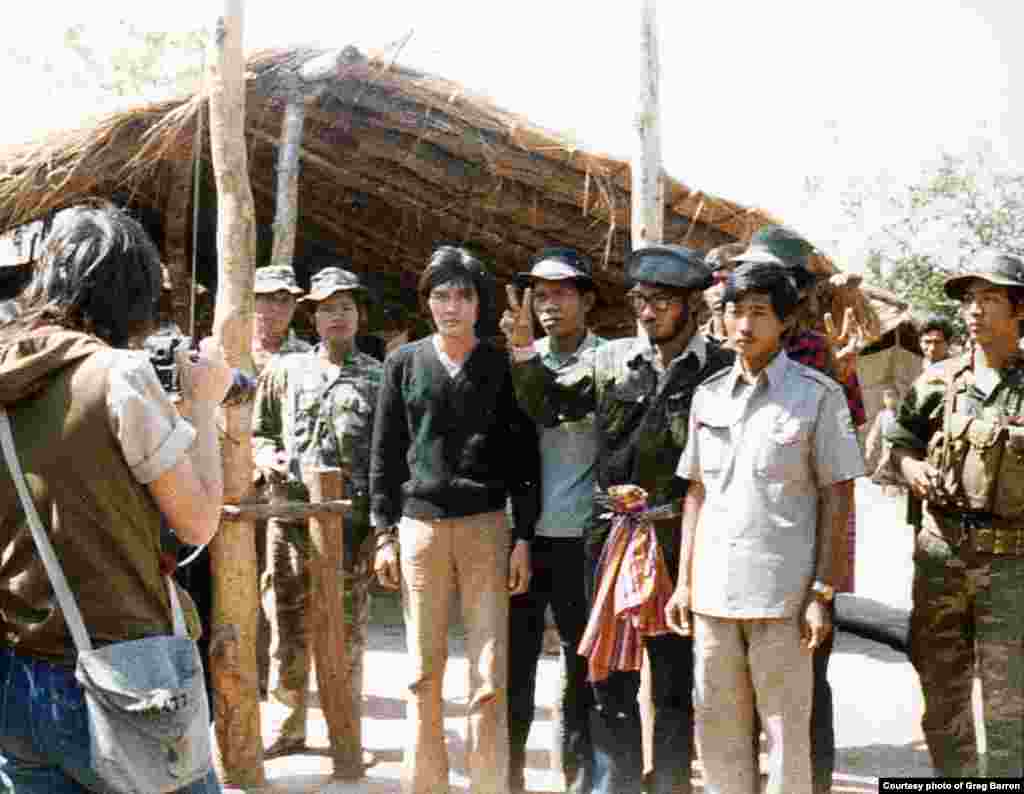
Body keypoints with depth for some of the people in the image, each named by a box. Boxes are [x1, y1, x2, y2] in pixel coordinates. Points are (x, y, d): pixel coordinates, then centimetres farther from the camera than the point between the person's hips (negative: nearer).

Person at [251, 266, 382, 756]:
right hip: (291, 518, 2)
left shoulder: (379, 378, 6)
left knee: (347, 632, 5)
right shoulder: (285, 370, 10)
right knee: (289, 629, 7)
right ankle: (291, 724, 20)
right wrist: (267, 455, -7)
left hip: (353, 522, -1)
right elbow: (259, 431, 16)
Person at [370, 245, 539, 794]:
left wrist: (524, 537, -1)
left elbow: (524, 456, 5)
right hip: (419, 525, 1)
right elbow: (384, 453, 9)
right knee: (424, 674, 6)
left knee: (490, 677, -2)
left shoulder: (503, 366, 6)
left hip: (486, 526, -1)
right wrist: (384, 534, 4)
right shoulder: (404, 363, 9)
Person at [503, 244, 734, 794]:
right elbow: (546, 406, 12)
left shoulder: (721, 370, -6)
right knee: (609, 677, 12)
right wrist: (524, 349, -1)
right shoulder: (613, 359, 4)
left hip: (680, 547, -3)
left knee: (674, 682, 9)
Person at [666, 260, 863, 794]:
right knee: (717, 731, 12)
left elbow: (835, 496, -3)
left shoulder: (817, 395, -2)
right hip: (712, 590, 4)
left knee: (787, 732, 4)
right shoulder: (707, 395, 10)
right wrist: (684, 581, 9)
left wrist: (822, 591, -8)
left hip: (782, 591, -4)